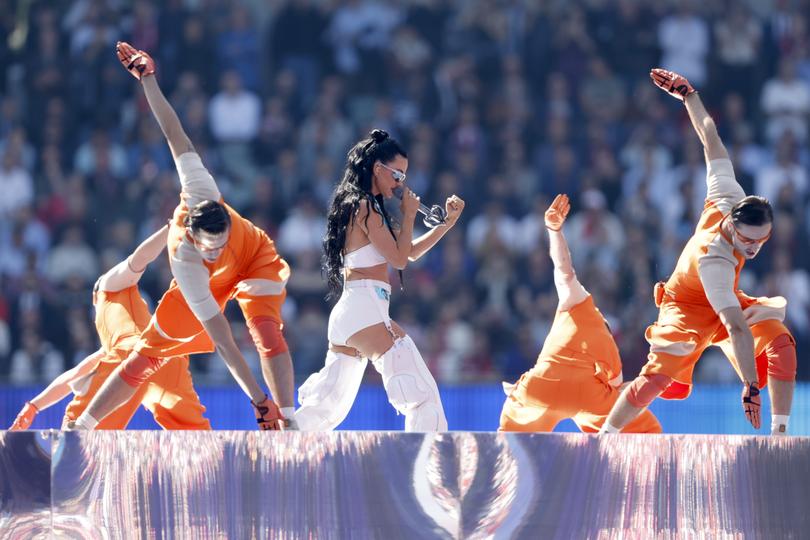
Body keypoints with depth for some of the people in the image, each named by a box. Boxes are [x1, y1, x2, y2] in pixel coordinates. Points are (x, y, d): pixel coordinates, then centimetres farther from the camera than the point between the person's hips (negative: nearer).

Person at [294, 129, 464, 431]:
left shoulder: (358, 207, 22)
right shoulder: (365, 207, -8)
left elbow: (411, 251, 25)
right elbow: (399, 258, -8)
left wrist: (448, 222, 16)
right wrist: (408, 215, 3)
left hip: (344, 313, 10)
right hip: (366, 311, -10)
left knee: (326, 408, 15)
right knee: (423, 395, -13)